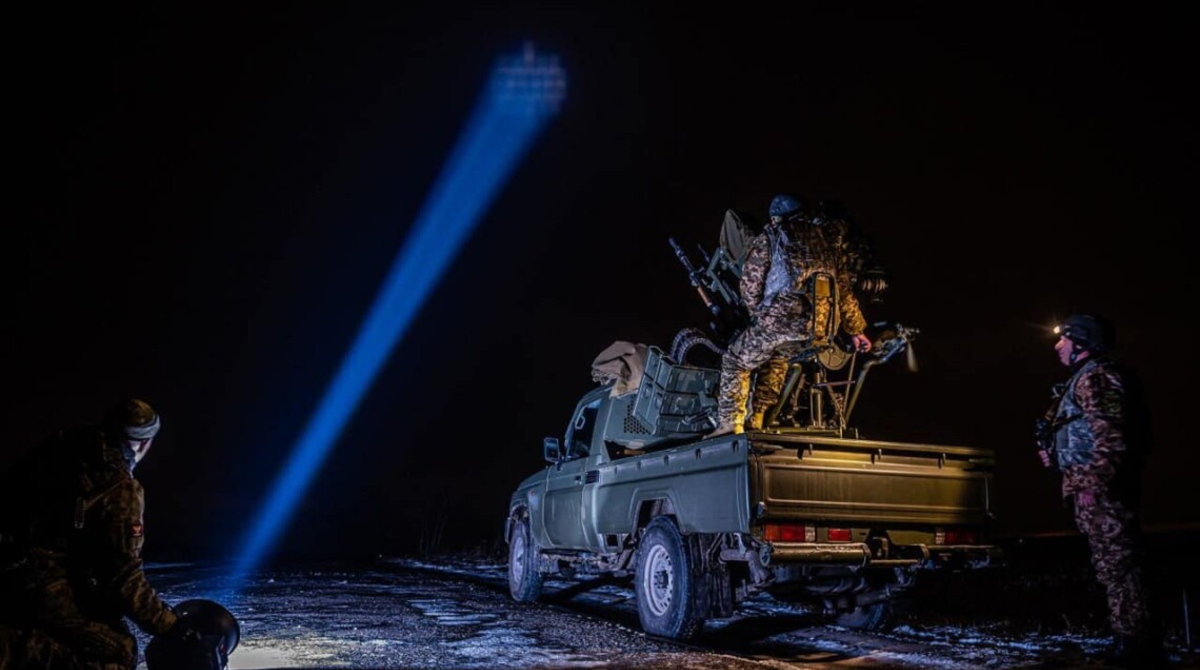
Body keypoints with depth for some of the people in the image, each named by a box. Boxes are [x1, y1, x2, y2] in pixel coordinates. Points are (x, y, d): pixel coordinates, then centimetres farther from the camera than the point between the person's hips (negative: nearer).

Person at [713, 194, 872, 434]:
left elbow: (750, 287, 6)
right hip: (822, 329, 5)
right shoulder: (828, 240, 24)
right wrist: (856, 330, 31)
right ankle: (757, 420, 28)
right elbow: (844, 291, 24)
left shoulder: (768, 239, 11)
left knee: (735, 361, 16)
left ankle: (730, 423, 6)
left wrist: (759, 316, 23)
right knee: (777, 357, 33)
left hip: (782, 318, -5)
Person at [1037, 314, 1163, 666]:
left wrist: (1094, 484, -24)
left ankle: (1135, 645, -5)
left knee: (1117, 564, -8)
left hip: (1100, 487, -11)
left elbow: (1110, 433, -21)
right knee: (1113, 563, 13)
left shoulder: (1096, 376, -10)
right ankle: (1133, 641, 20)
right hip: (1095, 487, 11)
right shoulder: (1085, 379, 21)